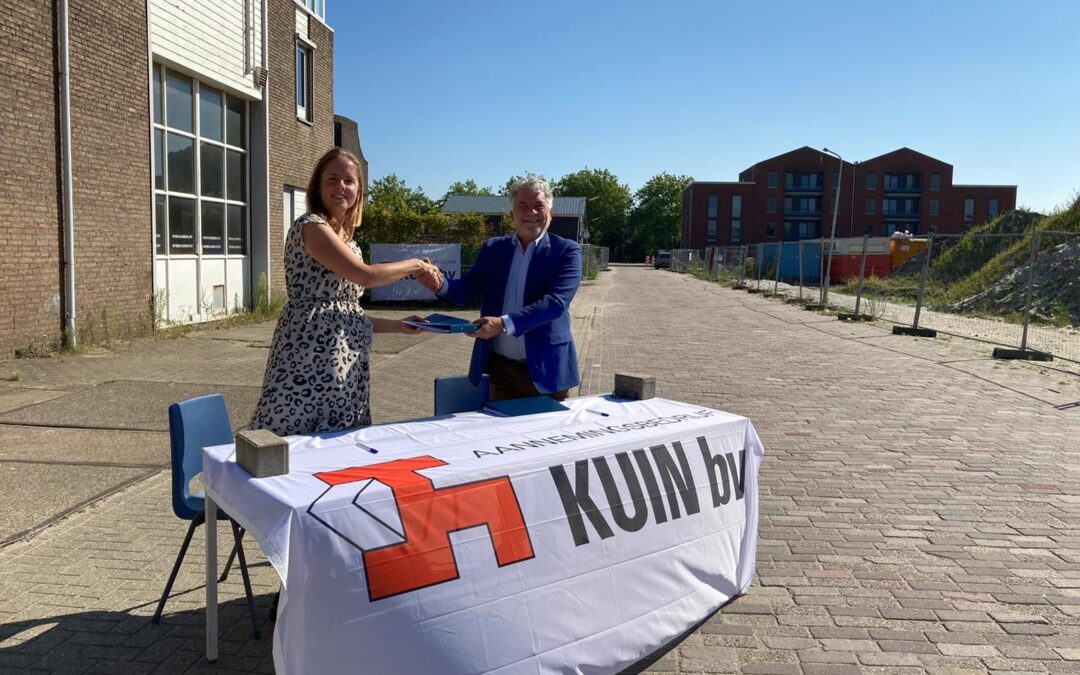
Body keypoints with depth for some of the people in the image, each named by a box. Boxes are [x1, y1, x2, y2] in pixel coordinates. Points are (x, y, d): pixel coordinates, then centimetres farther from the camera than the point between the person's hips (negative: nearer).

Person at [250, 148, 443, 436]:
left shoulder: (346, 241, 19)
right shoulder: (311, 226, -7)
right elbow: (366, 275, -16)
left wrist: (399, 326, 17)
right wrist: (414, 264, -1)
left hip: (343, 362, 9)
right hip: (311, 356, -9)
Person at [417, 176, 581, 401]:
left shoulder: (566, 251, -4)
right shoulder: (492, 248, 8)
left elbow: (556, 302, -18)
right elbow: (465, 292, 3)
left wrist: (504, 324, -28)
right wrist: (440, 284, -20)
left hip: (545, 371, -3)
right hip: (500, 368, 3)